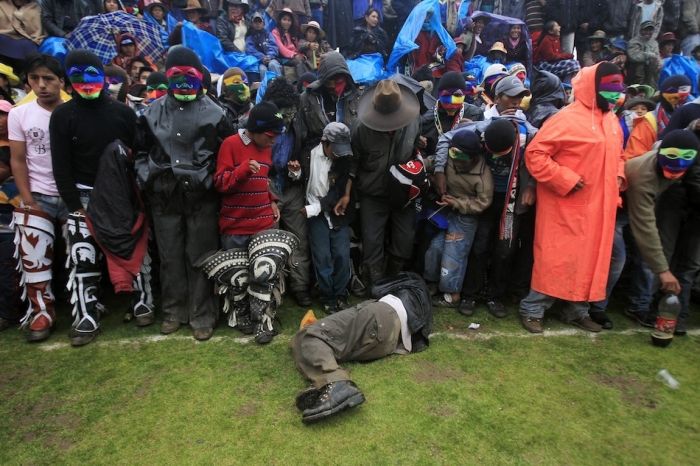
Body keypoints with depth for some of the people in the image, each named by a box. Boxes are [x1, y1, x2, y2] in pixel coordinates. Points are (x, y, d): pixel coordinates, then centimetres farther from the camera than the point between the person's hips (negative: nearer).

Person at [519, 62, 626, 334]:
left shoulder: (612, 120, 14)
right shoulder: (566, 119, -12)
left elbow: (617, 155, 27)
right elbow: (534, 154, -17)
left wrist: (618, 176, 7)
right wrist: (566, 180, -20)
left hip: (599, 208, 8)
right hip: (567, 208, -8)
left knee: (591, 259, 14)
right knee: (556, 260, -3)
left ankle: (578, 311, 29)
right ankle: (532, 309, 12)